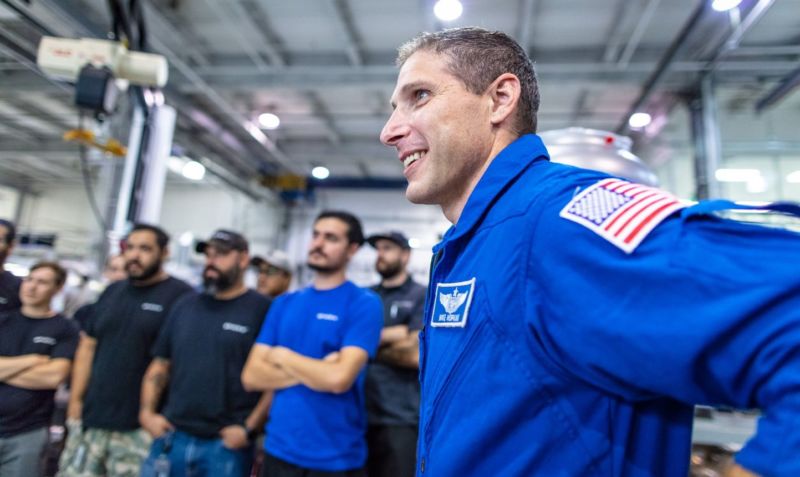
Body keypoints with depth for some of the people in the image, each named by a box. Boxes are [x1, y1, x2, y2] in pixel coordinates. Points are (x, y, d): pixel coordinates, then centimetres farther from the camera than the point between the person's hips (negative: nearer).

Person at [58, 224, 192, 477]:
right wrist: (75, 399, 10)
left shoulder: (181, 295, -9)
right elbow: (87, 347, 15)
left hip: (140, 426, -5)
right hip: (90, 419, 6)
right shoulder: (112, 292, 11)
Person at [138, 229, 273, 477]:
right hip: (171, 439, 5)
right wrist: (147, 412, 4)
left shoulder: (263, 309, -7)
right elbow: (160, 366, 16)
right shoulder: (185, 306, 11)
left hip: (226, 445, -4)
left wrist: (250, 428, -12)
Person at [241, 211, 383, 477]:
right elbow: (251, 376, -1)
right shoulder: (284, 303, 5)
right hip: (279, 450, 4)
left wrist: (282, 356, -7)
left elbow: (339, 378, -21)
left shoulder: (364, 303, -11)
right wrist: (317, 371, -13)